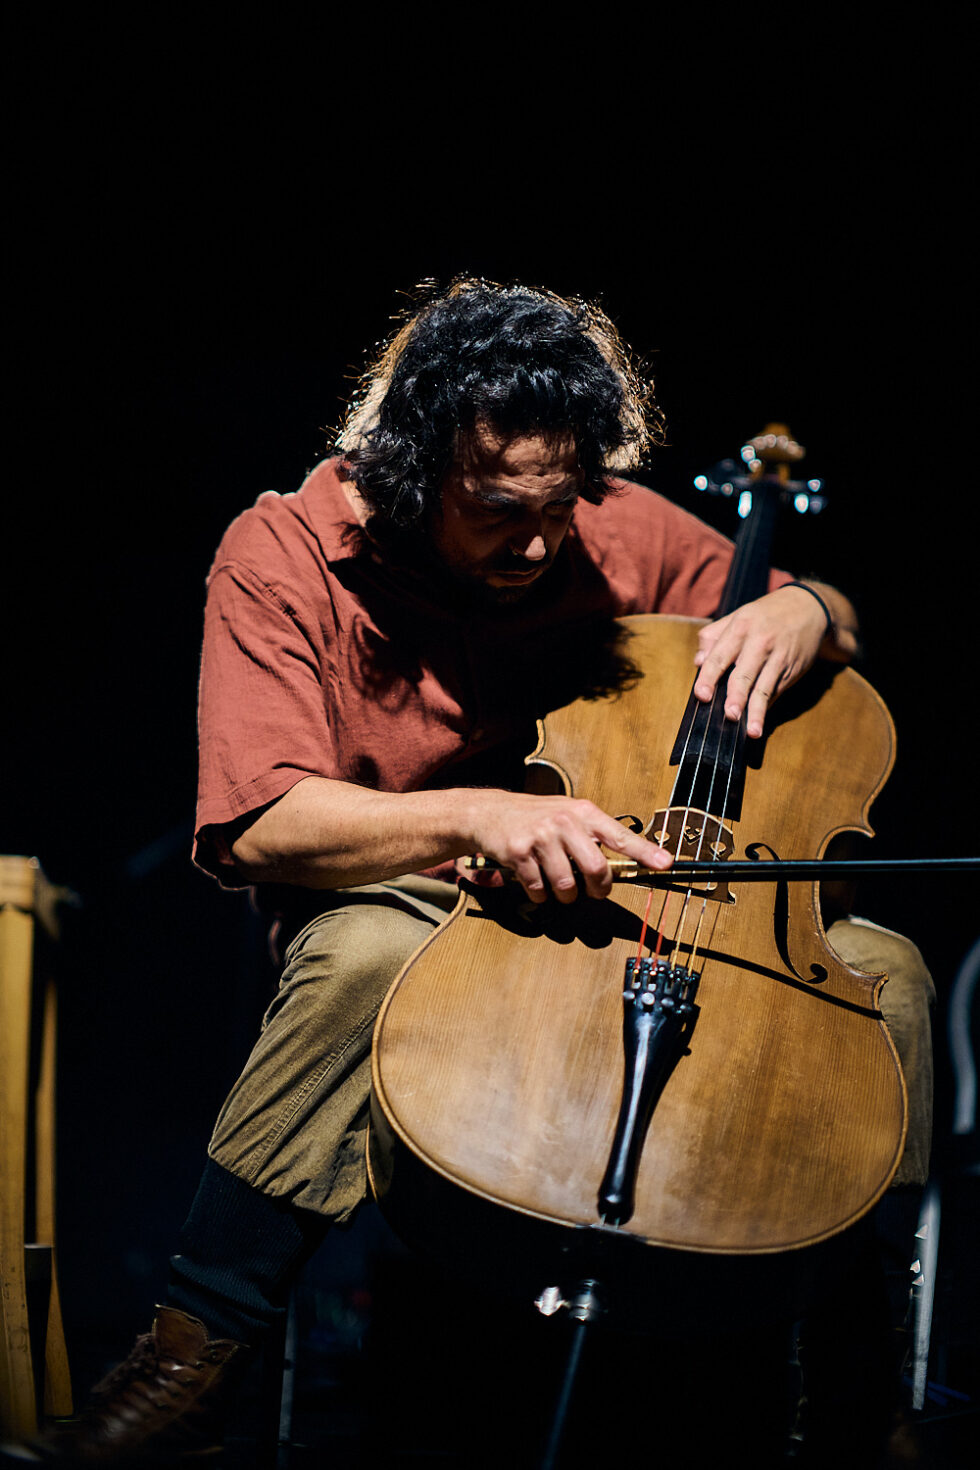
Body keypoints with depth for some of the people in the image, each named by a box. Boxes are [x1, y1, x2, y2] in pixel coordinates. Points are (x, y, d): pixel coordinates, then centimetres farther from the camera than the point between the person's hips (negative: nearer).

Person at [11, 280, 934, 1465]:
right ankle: (192, 1357, -30)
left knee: (884, 968, -17)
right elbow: (257, 822, -21)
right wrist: (476, 816, -37)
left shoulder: (618, 530, 0)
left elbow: (834, 622, 16)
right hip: (403, 896, -4)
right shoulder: (286, 554, -11)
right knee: (366, 955, -41)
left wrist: (804, 611, -11)